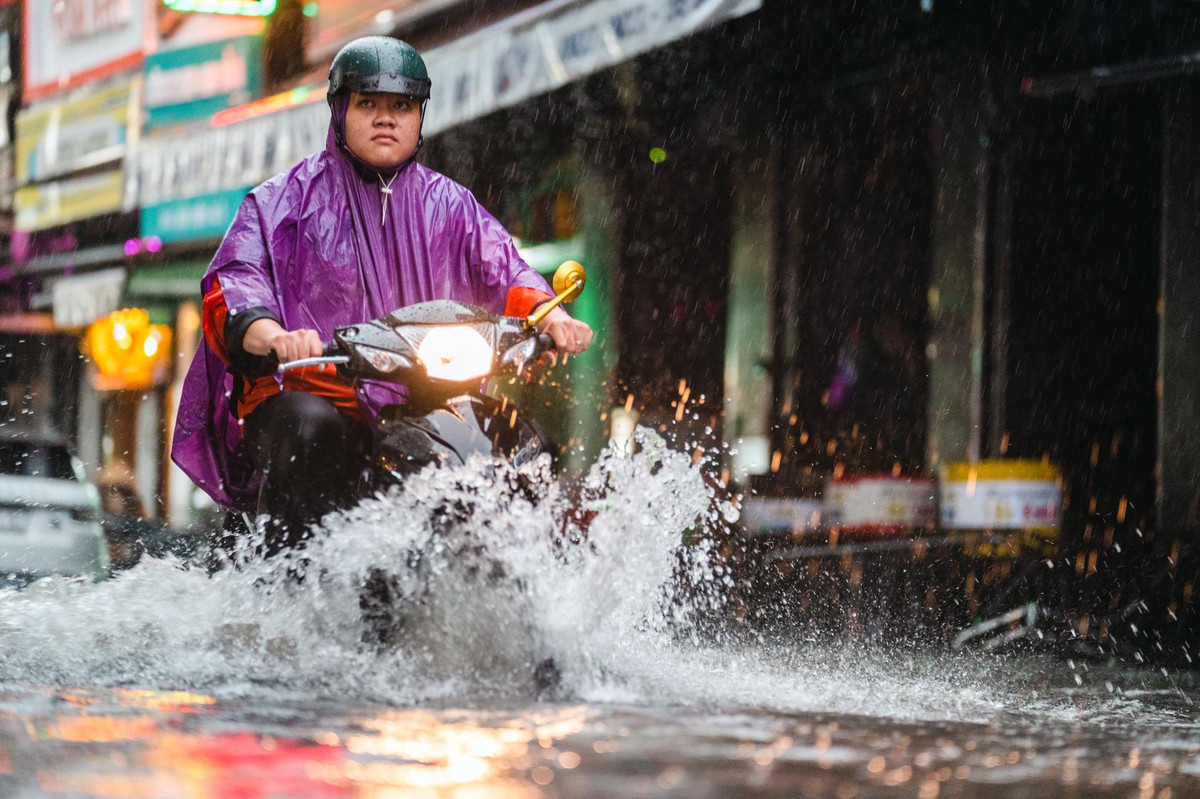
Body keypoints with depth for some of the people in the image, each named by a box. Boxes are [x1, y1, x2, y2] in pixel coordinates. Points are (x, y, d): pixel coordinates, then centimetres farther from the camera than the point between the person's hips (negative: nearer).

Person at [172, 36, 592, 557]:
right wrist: (275, 337, -29)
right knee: (312, 429, -36)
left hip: (422, 407, 3)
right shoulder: (282, 201, 8)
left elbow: (501, 270, 7)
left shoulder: (448, 204, 19)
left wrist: (549, 316, -16)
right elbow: (232, 287, -5)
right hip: (303, 392, -3)